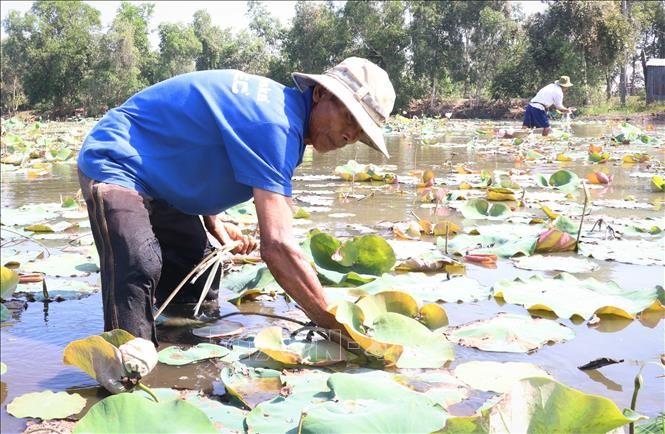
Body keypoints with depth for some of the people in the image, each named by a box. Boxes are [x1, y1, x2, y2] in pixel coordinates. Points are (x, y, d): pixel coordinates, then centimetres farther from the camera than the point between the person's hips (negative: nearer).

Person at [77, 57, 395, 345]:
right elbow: (277, 246, -38)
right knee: (140, 272, -32)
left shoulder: (278, 103, 2)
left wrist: (214, 225, 1)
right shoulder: (276, 125, -29)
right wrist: (339, 327, -33)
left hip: (153, 176, 11)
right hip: (115, 164, -11)